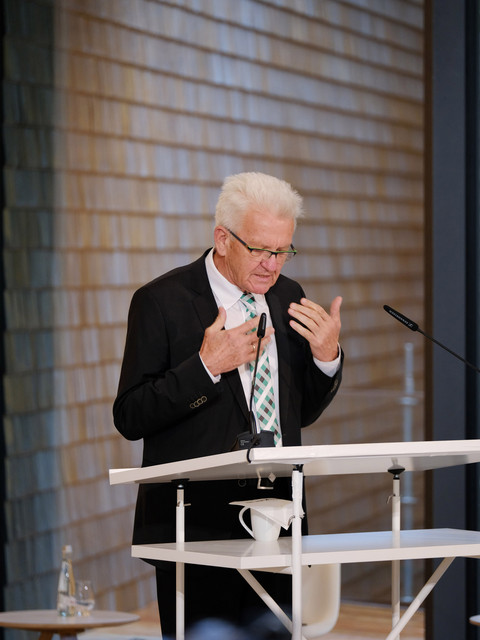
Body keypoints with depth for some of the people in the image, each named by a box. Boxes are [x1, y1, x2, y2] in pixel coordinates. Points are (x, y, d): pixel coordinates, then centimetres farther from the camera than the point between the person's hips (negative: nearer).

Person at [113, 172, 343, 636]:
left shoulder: (287, 297, 12)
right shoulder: (161, 301, -5)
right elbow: (130, 418, -9)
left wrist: (326, 356, -1)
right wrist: (205, 366, -19)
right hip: (197, 525, -5)